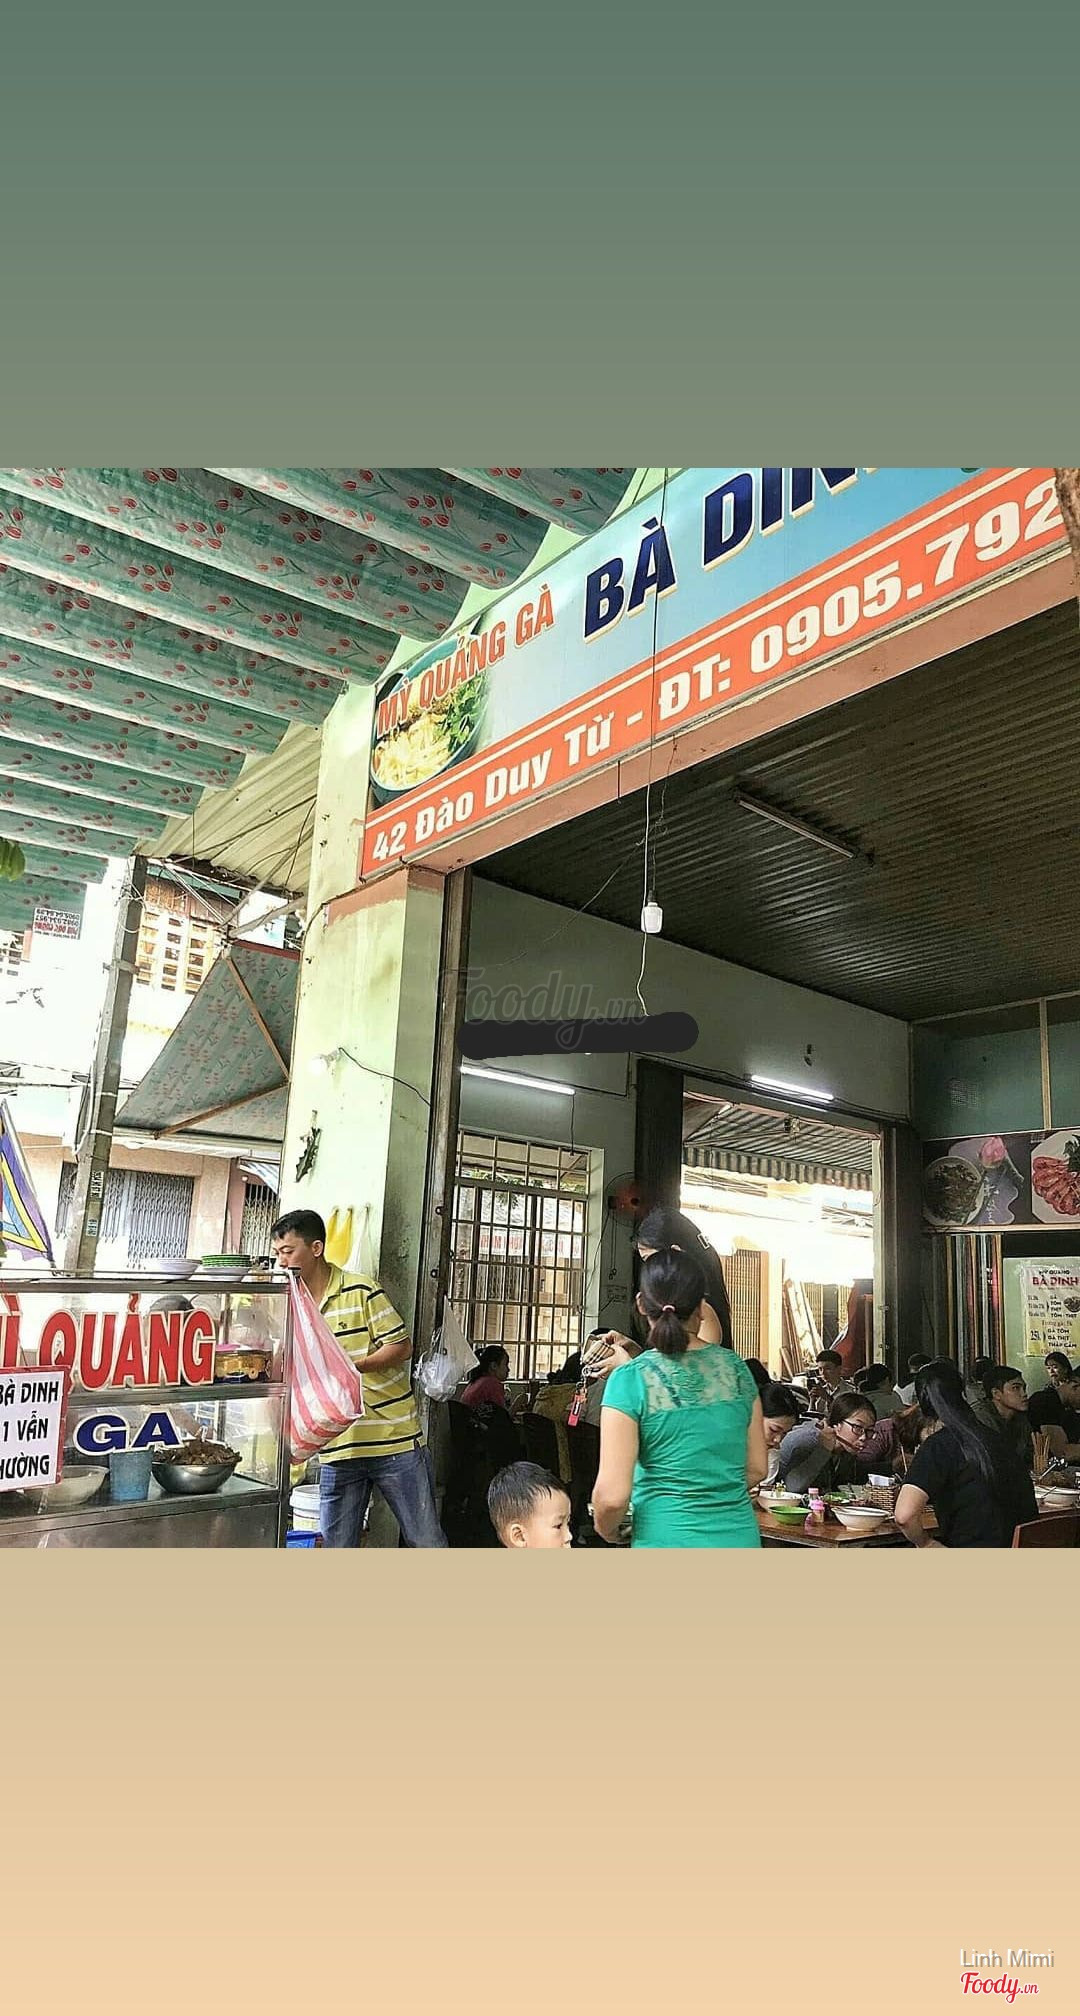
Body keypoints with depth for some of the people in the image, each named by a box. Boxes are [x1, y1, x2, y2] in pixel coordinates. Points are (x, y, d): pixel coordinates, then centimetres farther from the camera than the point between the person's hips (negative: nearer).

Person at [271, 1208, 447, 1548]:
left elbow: (402, 1347, -8)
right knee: (336, 1545, 9)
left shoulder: (361, 1291, -7)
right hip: (336, 1449, 5)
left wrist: (350, 1366, -20)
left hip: (394, 1440, -5)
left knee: (426, 1540, 6)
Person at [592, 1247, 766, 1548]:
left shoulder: (630, 1380, -14)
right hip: (740, 1537, 5)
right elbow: (757, 1468, 9)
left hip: (667, 1538, -4)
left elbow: (613, 1495, -15)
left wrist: (605, 1530, 6)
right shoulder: (735, 1368, -1)